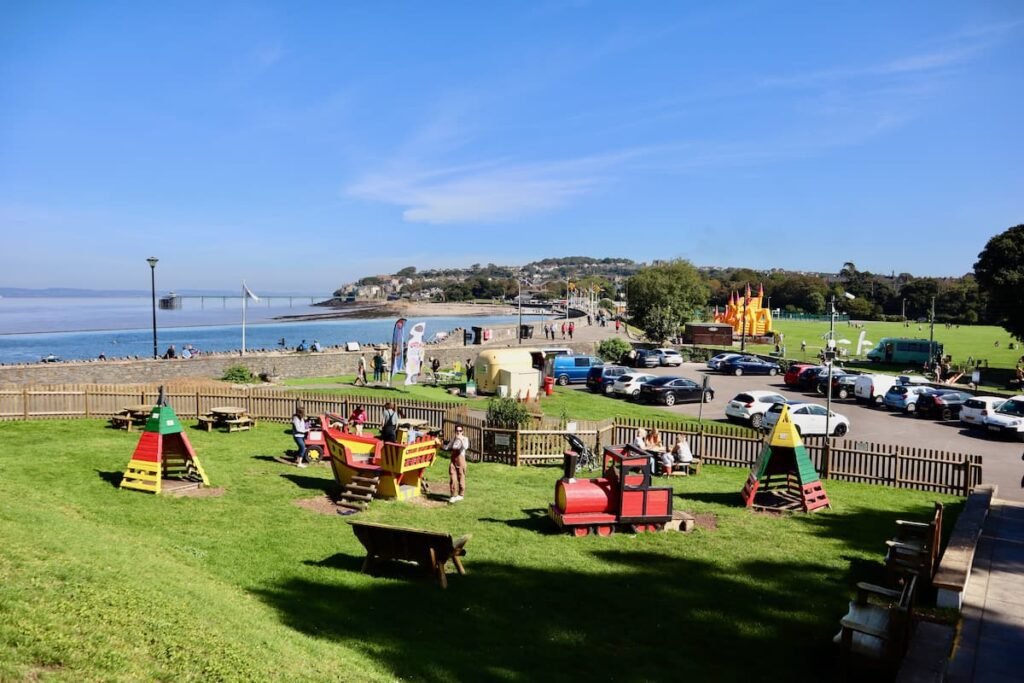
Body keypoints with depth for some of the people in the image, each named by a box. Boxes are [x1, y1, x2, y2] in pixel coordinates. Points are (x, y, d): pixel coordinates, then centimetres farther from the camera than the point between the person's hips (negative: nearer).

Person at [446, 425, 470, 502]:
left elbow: (466, 447, -24)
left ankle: (461, 494, 20)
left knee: (461, 476, 6)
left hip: (460, 459, -4)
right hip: (453, 459, 4)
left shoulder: (465, 438, -4)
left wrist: (461, 439, -32)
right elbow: (447, 448, 19)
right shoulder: (453, 438, 11)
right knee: (452, 477, -4)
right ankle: (454, 495, 0)